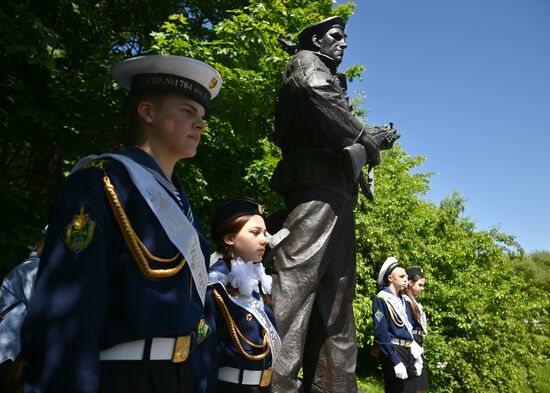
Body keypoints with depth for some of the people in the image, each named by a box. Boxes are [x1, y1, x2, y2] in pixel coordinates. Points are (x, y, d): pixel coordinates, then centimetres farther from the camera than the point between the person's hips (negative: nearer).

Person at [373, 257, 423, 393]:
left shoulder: (402, 300, 13)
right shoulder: (381, 299, -11)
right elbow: (381, 334, -17)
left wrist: (416, 353, 11)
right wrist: (396, 361, -20)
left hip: (407, 351, 8)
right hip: (393, 352, -8)